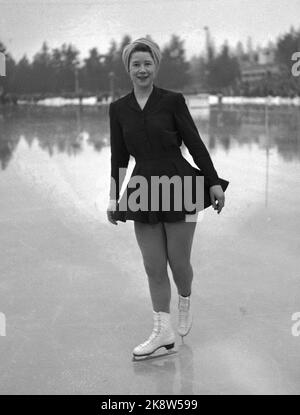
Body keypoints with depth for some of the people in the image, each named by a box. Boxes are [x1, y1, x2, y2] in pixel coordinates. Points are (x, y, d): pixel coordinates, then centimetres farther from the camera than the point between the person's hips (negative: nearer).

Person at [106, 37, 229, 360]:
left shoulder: (173, 100, -4)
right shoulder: (118, 108, 6)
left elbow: (195, 143, -2)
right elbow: (119, 157, 10)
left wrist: (214, 183, -4)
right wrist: (113, 199, 12)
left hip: (178, 185, -3)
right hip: (143, 191, 3)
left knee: (178, 262, 4)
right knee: (153, 267, 4)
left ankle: (185, 302, 38)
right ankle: (163, 331, 18)